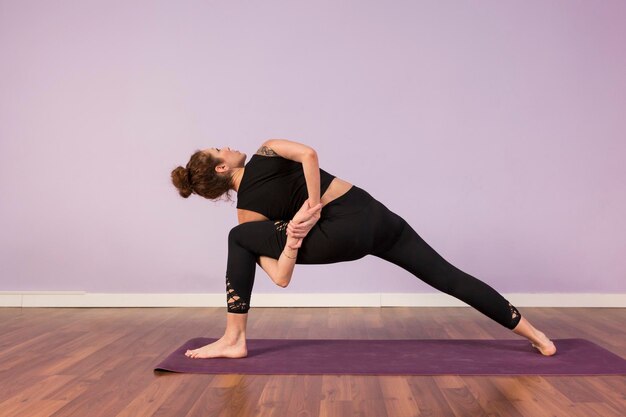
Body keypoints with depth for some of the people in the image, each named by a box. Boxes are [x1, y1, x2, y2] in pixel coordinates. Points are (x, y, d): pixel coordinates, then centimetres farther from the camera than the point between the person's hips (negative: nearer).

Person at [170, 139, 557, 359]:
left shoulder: (247, 213, 7)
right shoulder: (264, 150, 13)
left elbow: (281, 278, -1)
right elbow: (309, 154, -9)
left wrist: (294, 235, -1)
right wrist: (313, 207, -2)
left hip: (345, 234, -4)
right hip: (373, 212, 4)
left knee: (240, 238, 9)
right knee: (449, 276, 12)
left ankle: (234, 340, 12)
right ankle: (536, 335, 14)